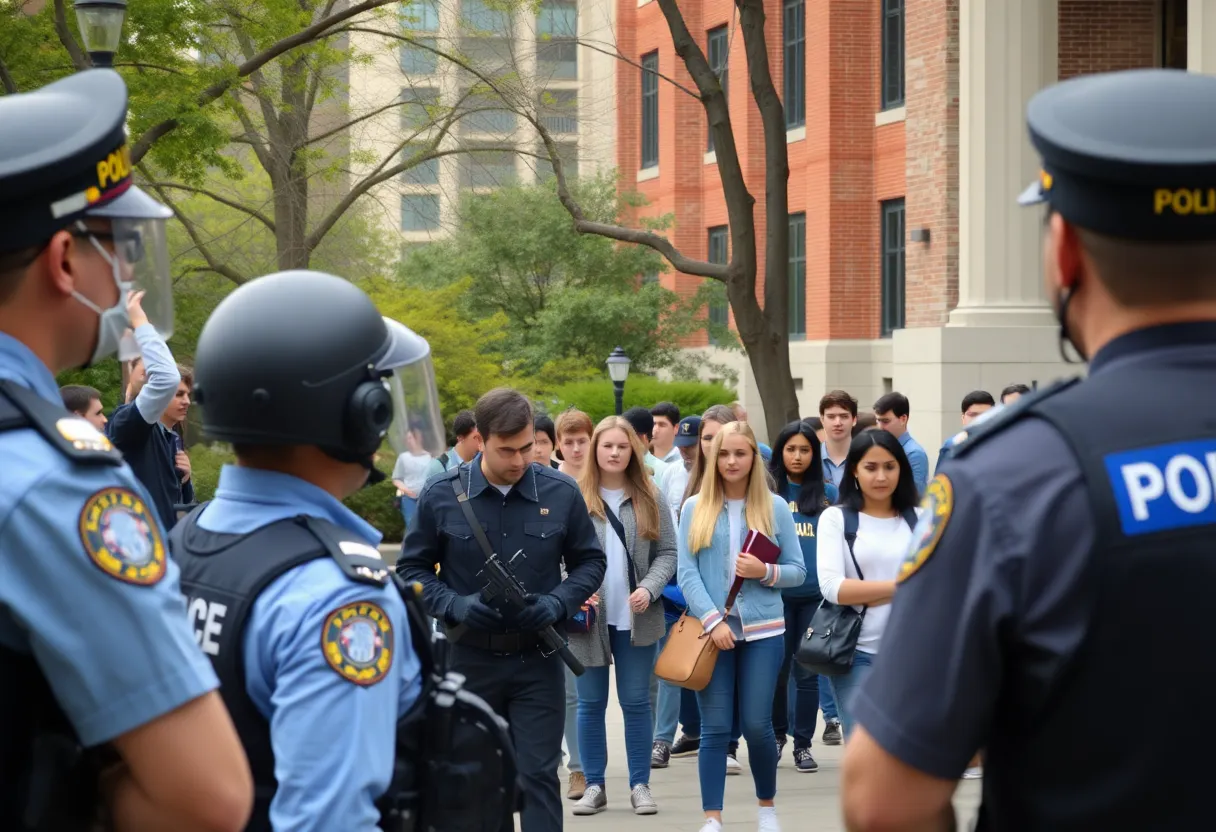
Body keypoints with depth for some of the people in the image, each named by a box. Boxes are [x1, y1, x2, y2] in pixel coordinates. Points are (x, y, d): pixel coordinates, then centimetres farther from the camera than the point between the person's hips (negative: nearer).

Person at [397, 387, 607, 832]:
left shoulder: (560, 492, -6)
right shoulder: (442, 495, -8)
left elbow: (590, 562, 7)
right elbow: (413, 569, 2)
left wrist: (556, 604, -12)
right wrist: (455, 607, -16)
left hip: (537, 661, -1)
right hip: (469, 658, 1)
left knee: (538, 777, -3)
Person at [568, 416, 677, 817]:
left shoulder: (650, 499, 5)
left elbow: (667, 553, 5)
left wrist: (649, 589, -12)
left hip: (636, 618, 1)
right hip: (588, 617, -1)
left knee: (636, 702, 6)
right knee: (591, 704, 7)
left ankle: (640, 785, 15)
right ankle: (594, 785, 15)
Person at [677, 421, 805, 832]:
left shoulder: (775, 507, 4)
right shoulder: (694, 508, 3)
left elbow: (797, 571, 6)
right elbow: (687, 573, -3)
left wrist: (766, 572, -15)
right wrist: (712, 621, -13)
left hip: (762, 629, 0)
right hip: (711, 628, 0)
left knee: (757, 724, 1)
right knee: (715, 728, 0)